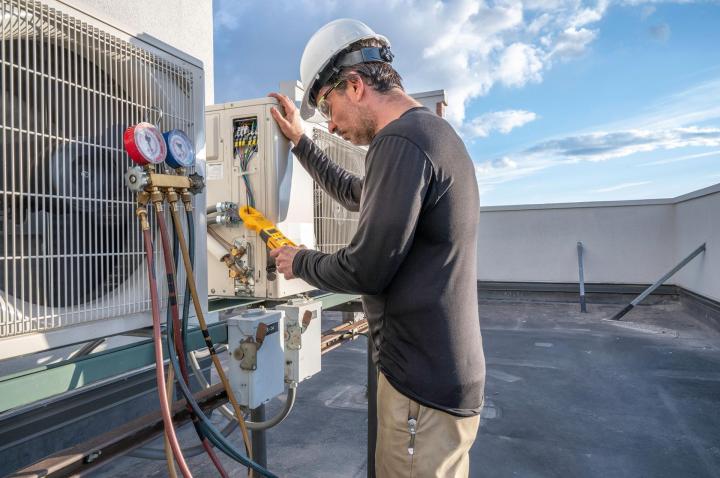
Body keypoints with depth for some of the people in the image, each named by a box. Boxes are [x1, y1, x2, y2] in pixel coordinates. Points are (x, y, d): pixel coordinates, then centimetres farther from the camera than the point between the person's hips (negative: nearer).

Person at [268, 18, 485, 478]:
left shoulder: (401, 141, -21)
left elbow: (366, 270, -22)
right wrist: (300, 141, 27)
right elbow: (354, 193, 26)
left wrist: (298, 262, -3)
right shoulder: (433, 131, 14)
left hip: (424, 385, -10)